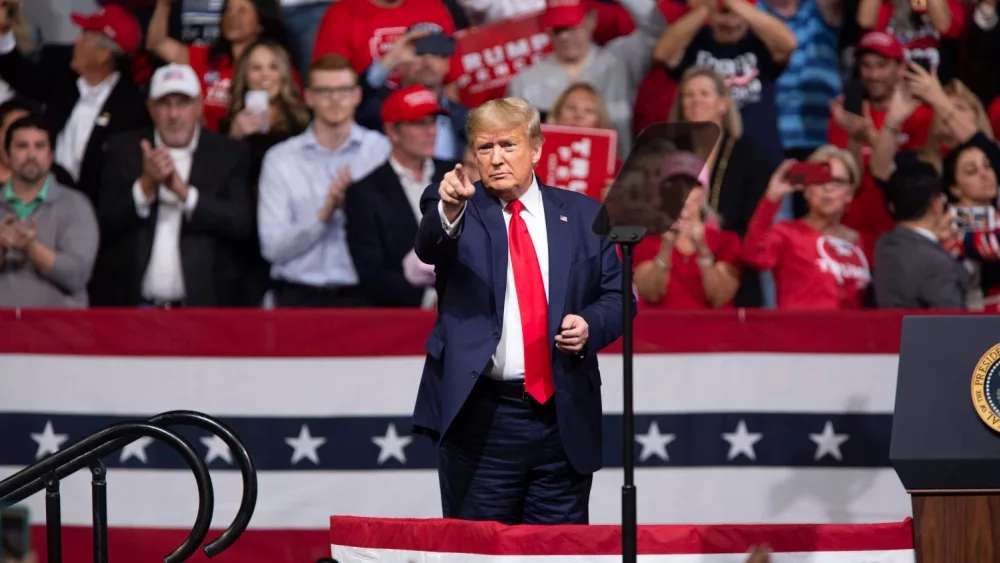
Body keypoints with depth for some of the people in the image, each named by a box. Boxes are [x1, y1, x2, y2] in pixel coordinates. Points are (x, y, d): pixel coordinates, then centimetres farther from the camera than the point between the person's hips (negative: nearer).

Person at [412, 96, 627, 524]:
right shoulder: (455, 209, 2)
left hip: (564, 418, 2)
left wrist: (591, 325, -9)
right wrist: (449, 209, -41)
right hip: (480, 418, -2)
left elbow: (617, 294, 13)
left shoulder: (582, 215, 10)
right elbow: (428, 248, -20)